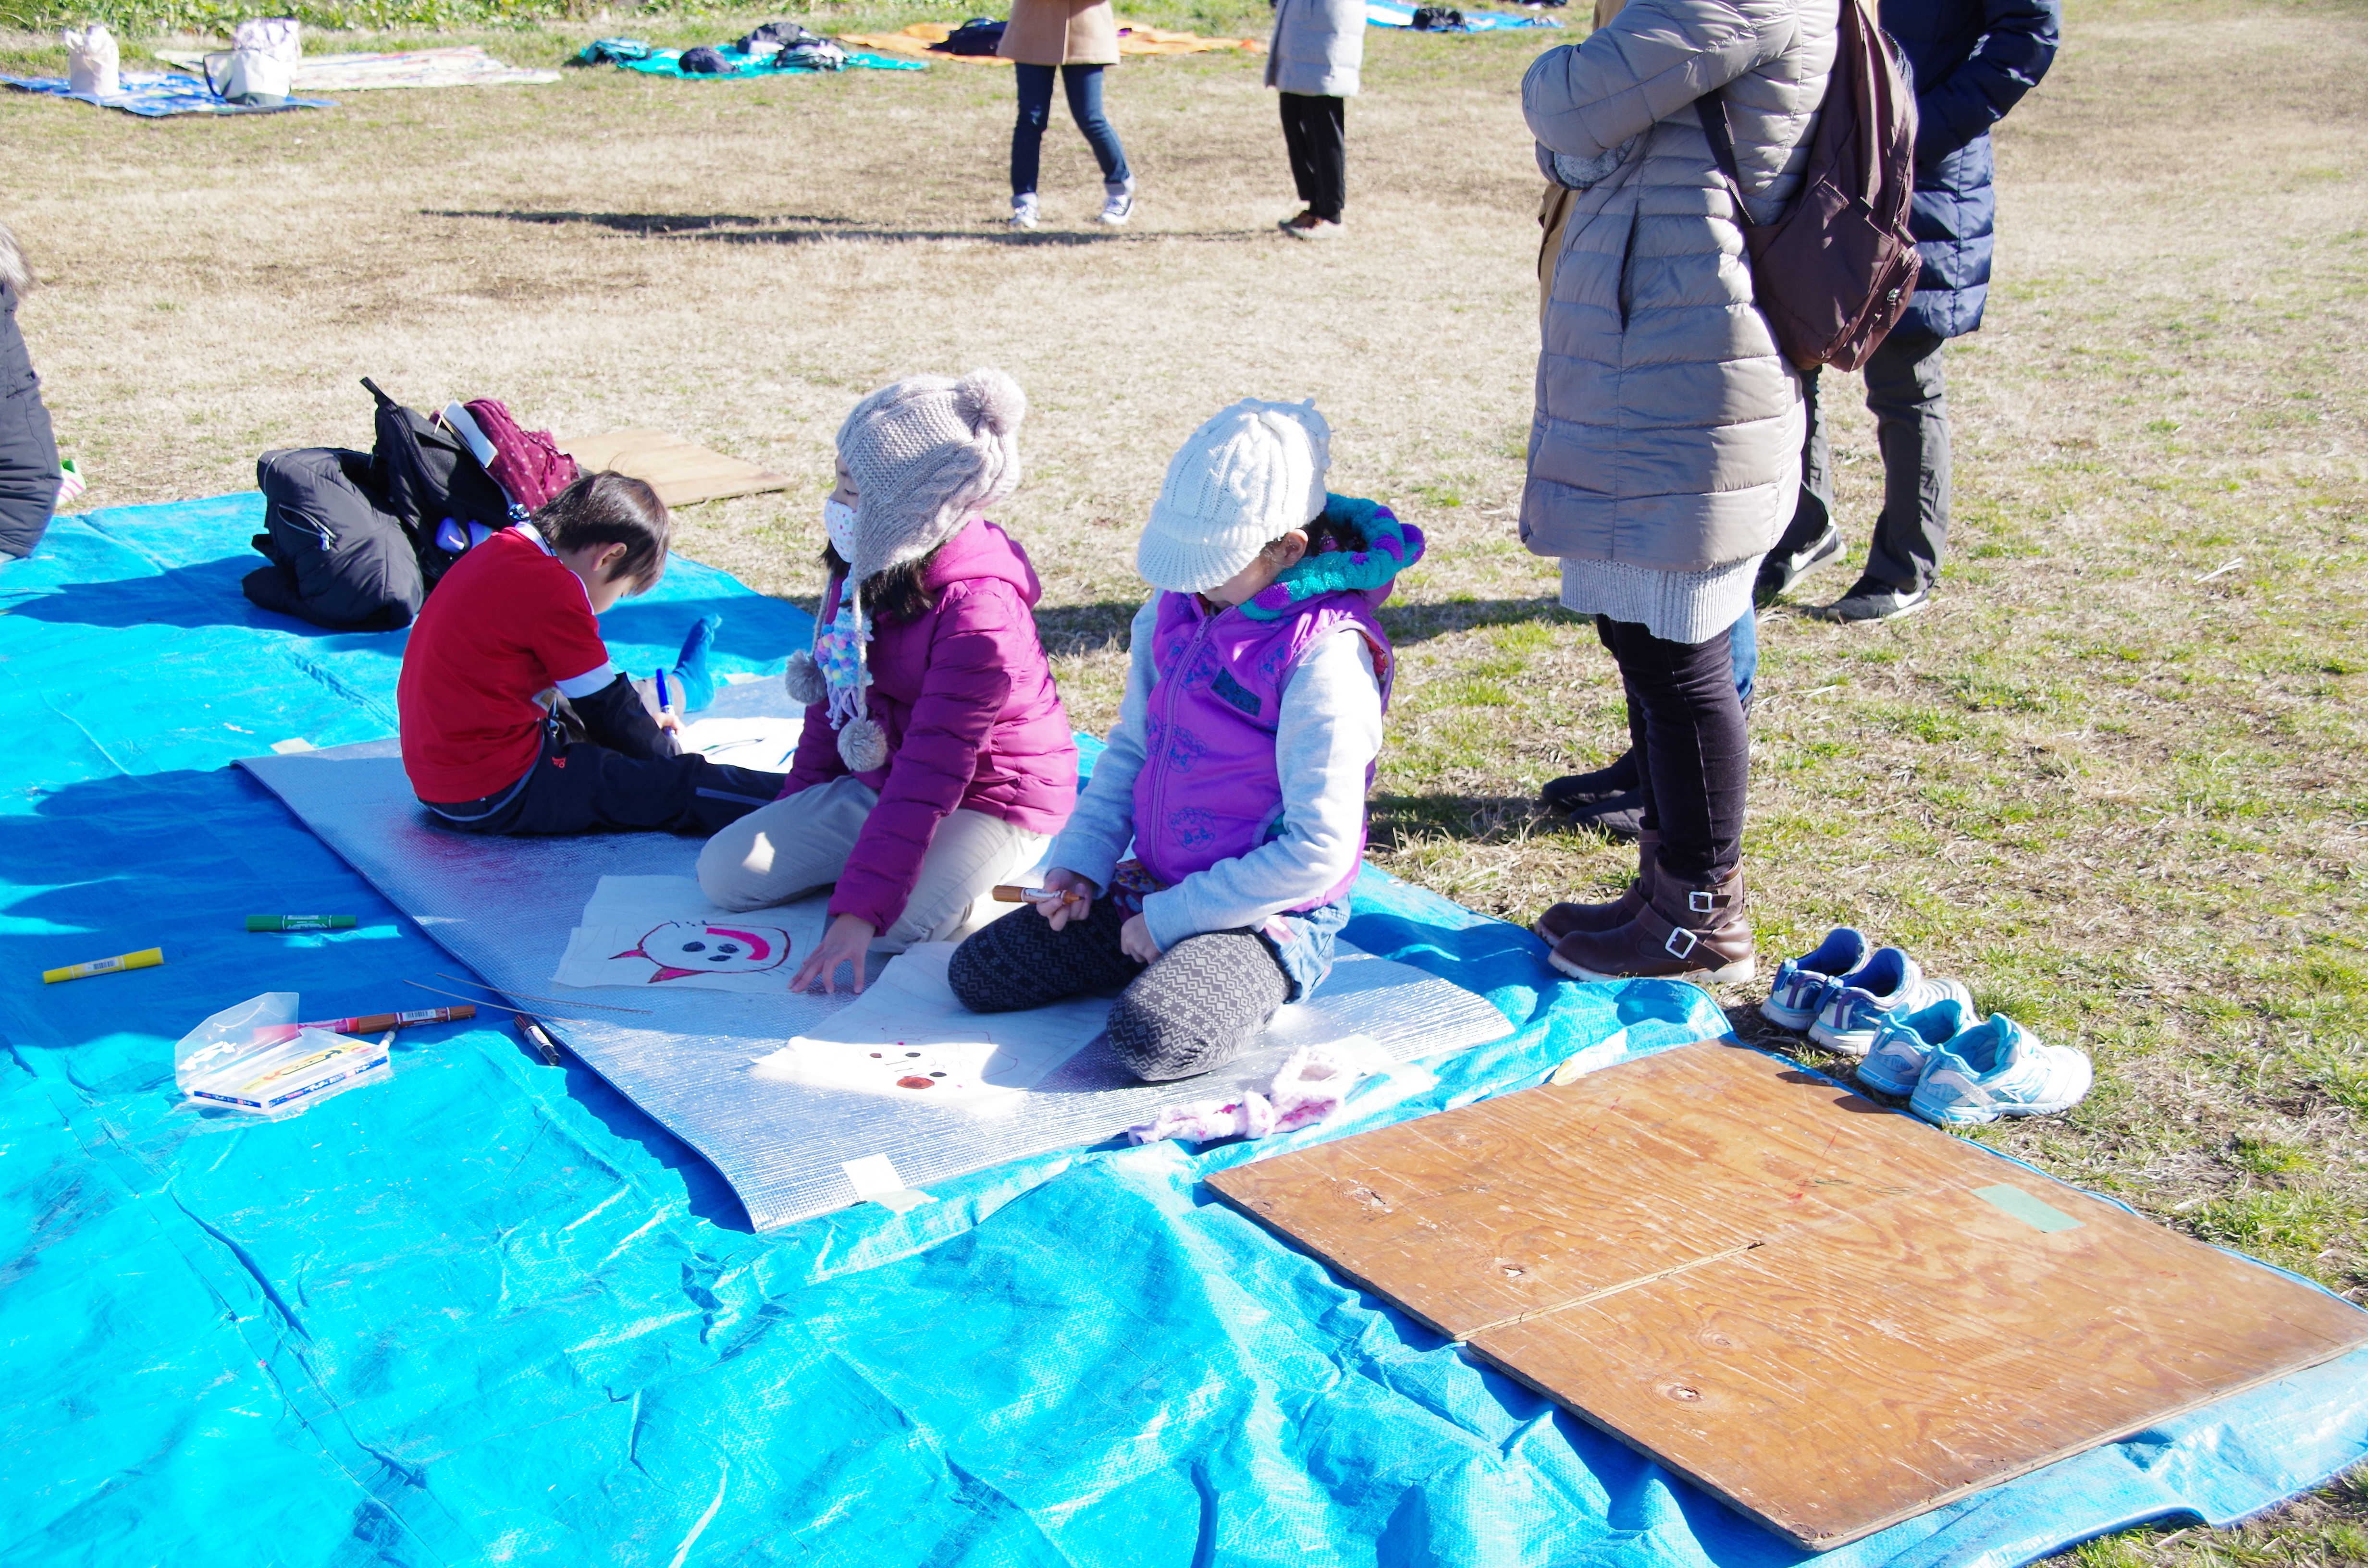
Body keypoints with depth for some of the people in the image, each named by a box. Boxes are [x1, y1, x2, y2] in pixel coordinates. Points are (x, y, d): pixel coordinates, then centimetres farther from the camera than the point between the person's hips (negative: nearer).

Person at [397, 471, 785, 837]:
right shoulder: (553, 591, -20)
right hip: (496, 795, -9)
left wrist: (641, 721, 26)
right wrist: (672, 761, 6)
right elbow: (605, 708, -10)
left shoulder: (501, 551, 9)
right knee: (680, 786, -8)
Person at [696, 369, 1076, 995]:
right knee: (724, 871, -3)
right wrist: (796, 807, 15)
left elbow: (933, 771, -32)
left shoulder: (978, 608, -30)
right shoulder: (862, 562, -4)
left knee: (890, 927, -31)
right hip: (876, 780, 7)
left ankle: (967, 871, 0)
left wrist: (860, 906, -35)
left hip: (986, 798, -7)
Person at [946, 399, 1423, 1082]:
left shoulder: (1326, 656, -23)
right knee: (975, 974, 0)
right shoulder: (1177, 606, 1)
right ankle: (1184, 968, 13)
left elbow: (1319, 850, -23)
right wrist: (1080, 861, 0)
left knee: (1150, 1038, -33)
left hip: (1270, 912, -7)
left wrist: (1172, 918, -19)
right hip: (1154, 888, 8)